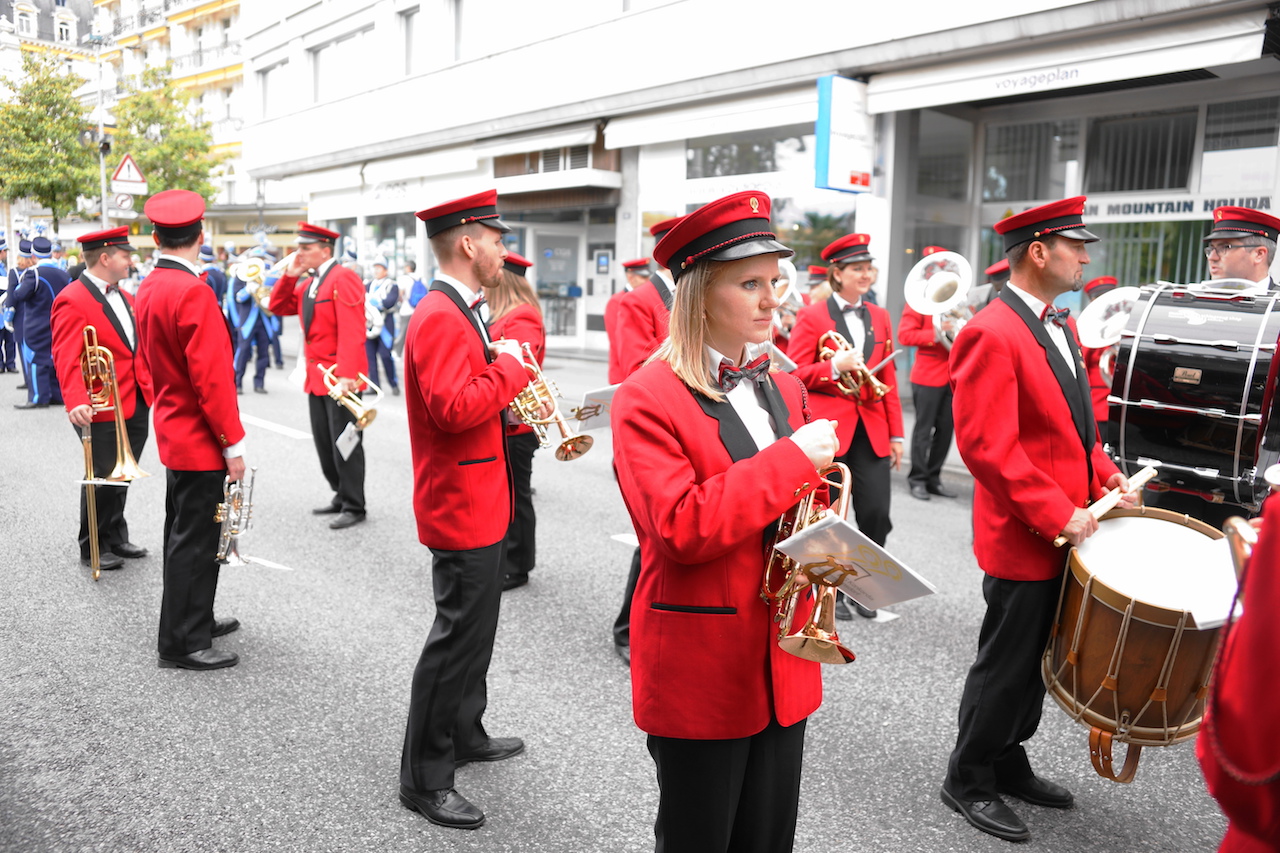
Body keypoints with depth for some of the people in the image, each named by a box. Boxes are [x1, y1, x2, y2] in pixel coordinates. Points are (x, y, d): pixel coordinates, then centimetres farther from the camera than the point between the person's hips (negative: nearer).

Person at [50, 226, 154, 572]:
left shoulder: (124, 297, 13)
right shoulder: (72, 301, -14)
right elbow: (66, 359, -21)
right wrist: (76, 402, -33)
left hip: (136, 407, 8)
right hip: (101, 410, -8)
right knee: (103, 479, 4)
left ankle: (116, 538, 32)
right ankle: (93, 548, 20)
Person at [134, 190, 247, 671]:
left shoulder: (148, 288, 8)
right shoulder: (193, 292, -21)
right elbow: (212, 377, -23)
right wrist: (233, 444, -18)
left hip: (173, 430, 10)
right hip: (200, 441, -10)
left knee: (185, 533, 19)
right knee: (194, 540, 0)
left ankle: (194, 619, 34)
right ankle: (182, 644, 11)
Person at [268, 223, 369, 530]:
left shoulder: (343, 279, -13)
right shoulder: (308, 284, 15)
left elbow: (351, 332, -21)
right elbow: (278, 308, 17)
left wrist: (347, 375, -28)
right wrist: (289, 275, 5)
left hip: (340, 378, -9)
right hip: (316, 377, 9)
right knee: (324, 443, 14)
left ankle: (354, 507, 7)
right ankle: (341, 496, 26)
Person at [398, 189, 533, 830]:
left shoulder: (458, 311, 14)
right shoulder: (441, 317, -21)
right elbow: (452, 408, -31)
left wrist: (502, 370, 6)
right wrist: (510, 368, -19)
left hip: (475, 504, 11)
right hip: (462, 508, -11)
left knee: (473, 628, 22)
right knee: (458, 638, -1)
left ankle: (465, 734, 39)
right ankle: (424, 778, 13)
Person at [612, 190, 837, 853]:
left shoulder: (783, 387, 8)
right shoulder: (647, 399, -14)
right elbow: (680, 530, -25)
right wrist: (791, 459, -23)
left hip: (783, 666, 6)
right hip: (700, 673, -6)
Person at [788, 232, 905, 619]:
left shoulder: (880, 317, 12)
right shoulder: (811, 316, -2)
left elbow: (889, 378, 12)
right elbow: (794, 374, -4)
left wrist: (896, 433, 8)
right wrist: (834, 366, -20)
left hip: (872, 430, 4)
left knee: (876, 513, 0)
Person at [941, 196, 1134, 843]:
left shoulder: (1061, 326, 11)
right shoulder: (991, 335, -19)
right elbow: (988, 446, -24)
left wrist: (1105, 476, 5)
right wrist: (1059, 514, -22)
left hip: (1064, 534, 9)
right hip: (1023, 541, -9)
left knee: (1038, 658, 20)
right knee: (1006, 665, 5)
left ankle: (1008, 762, 37)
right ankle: (968, 780, 24)